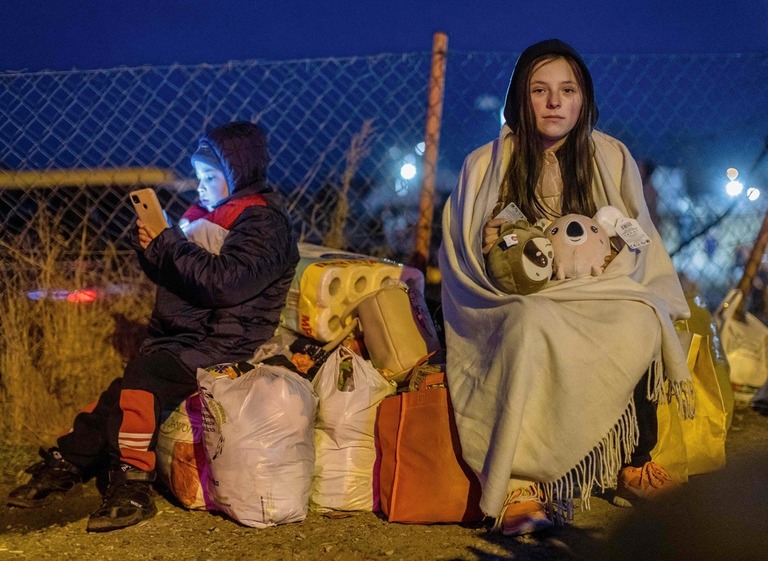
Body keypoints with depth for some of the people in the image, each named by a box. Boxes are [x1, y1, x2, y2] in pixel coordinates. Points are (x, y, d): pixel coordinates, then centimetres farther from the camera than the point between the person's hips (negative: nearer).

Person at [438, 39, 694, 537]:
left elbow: (638, 248, 10)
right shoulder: (485, 165, 4)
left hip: (598, 300, 2)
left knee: (638, 324, -33)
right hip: (513, 305, -2)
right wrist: (491, 251, -18)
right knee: (535, 325, -38)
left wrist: (602, 259, -13)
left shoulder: (612, 159, 9)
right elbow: (459, 260, 5)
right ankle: (519, 486, -40)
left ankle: (636, 467, -19)